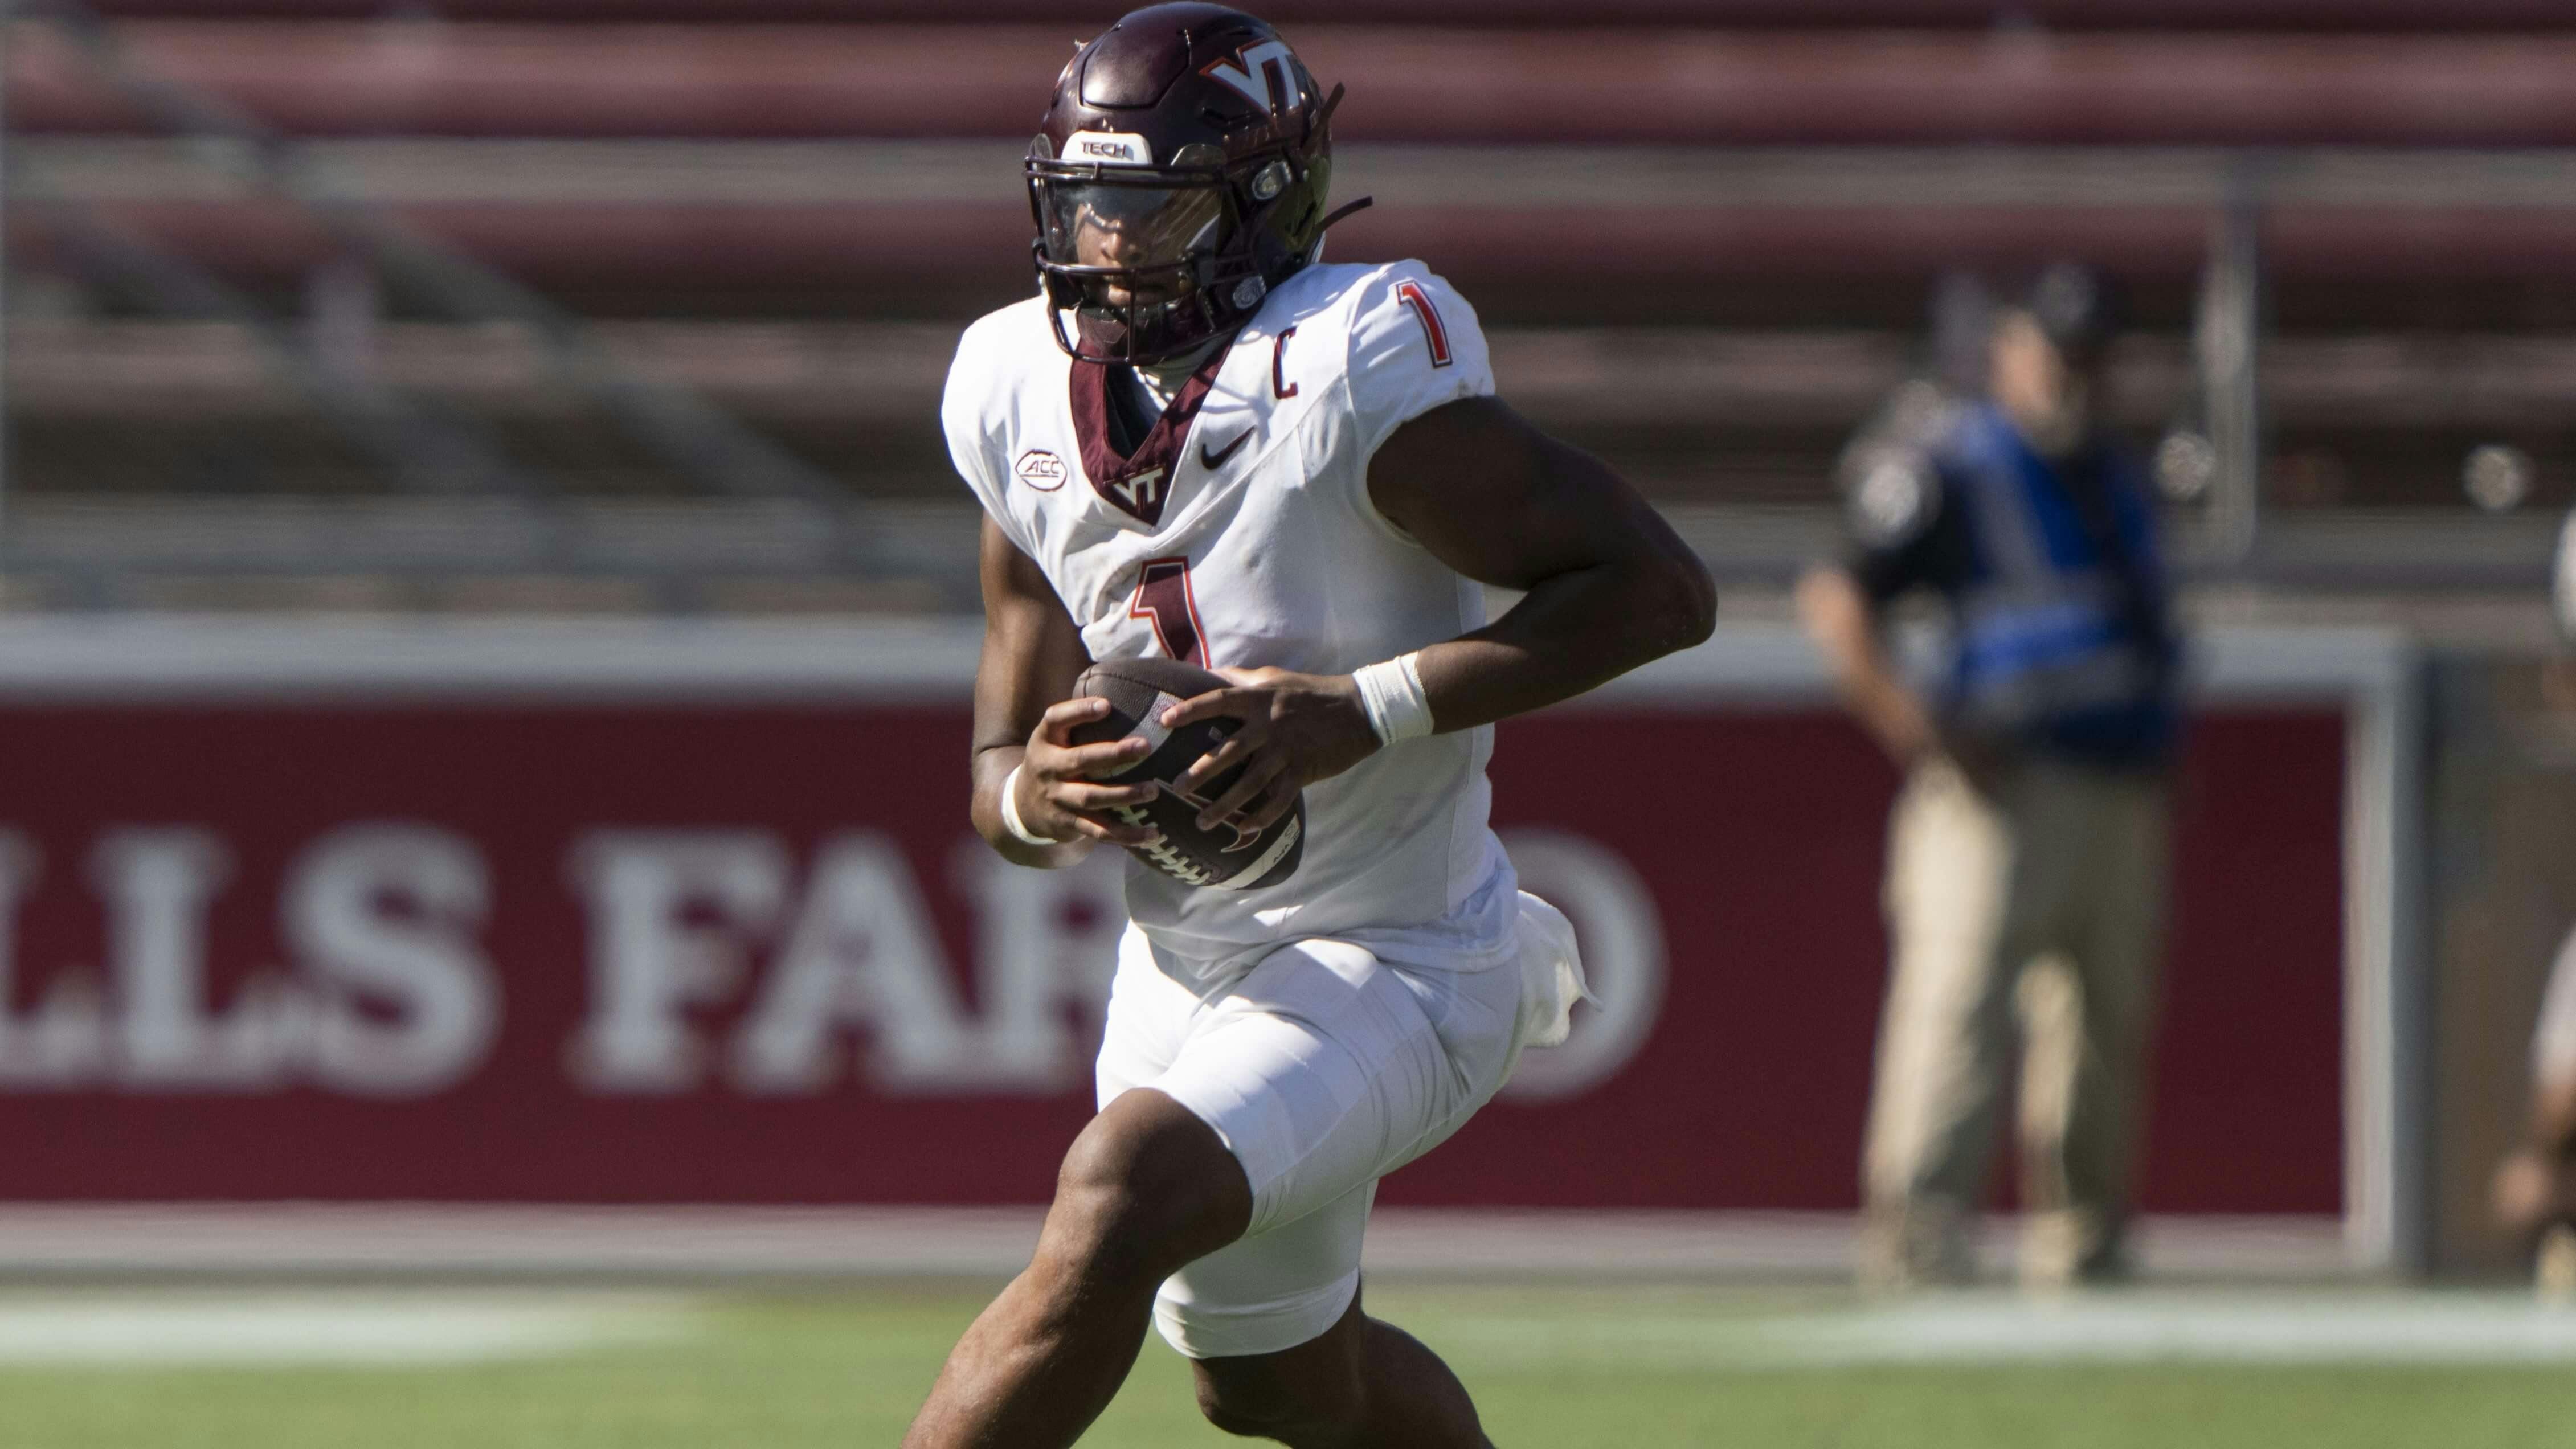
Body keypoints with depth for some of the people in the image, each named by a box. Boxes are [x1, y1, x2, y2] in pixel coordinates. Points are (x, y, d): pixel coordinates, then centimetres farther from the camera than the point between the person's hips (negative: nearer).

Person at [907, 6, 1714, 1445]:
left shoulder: (1349, 375, -22)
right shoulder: (1027, 394, -3)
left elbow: (1659, 588, -23)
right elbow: (1003, 766, 4)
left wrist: (1365, 711, -30)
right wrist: (1038, 797, -22)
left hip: (1394, 961, -8)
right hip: (1184, 961, 8)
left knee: (1116, 1205, -31)